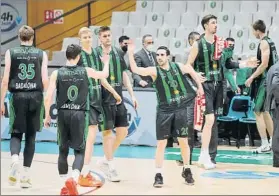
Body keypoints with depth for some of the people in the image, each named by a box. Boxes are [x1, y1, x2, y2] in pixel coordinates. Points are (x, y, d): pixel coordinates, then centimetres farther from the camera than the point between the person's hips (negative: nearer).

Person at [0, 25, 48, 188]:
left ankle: (15, 159, -22)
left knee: (16, 133, 9)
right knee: (31, 136, 9)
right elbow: (45, 80, -1)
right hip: (36, 97, 1)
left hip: (17, 96, -1)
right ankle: (26, 175, 9)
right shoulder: (41, 54, 4)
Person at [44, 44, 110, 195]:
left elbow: (48, 98, -5)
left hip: (63, 114, 1)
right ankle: (73, 179, -20)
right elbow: (104, 75, 23)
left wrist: (47, 116, 8)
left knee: (63, 150, 14)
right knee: (79, 150, 5)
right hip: (79, 114, -1)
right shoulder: (86, 71, 3)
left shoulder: (57, 73, 0)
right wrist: (106, 62, 42)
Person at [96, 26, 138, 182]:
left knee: (123, 131, 5)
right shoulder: (95, 53, -5)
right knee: (107, 131, -2)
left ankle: (106, 160, 21)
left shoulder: (118, 53, 10)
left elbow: (124, 75, 15)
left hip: (119, 98, 5)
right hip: (104, 99, -5)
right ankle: (111, 166, 7)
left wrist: (132, 95, 11)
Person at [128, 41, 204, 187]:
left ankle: (187, 170, 27)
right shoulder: (154, 71, -6)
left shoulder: (178, 67, 2)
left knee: (183, 141, 8)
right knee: (161, 143, -3)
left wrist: (199, 86, 23)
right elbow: (135, 70, -21)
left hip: (180, 109, 2)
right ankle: (158, 175, 4)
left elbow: (192, 71, 23)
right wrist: (130, 53, -28)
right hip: (164, 111, -2)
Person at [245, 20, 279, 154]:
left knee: (258, 112, -8)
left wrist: (251, 77, -19)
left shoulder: (264, 43, -14)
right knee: (264, 111, 16)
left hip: (264, 80, -10)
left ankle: (265, 145, -10)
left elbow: (264, 64, -22)